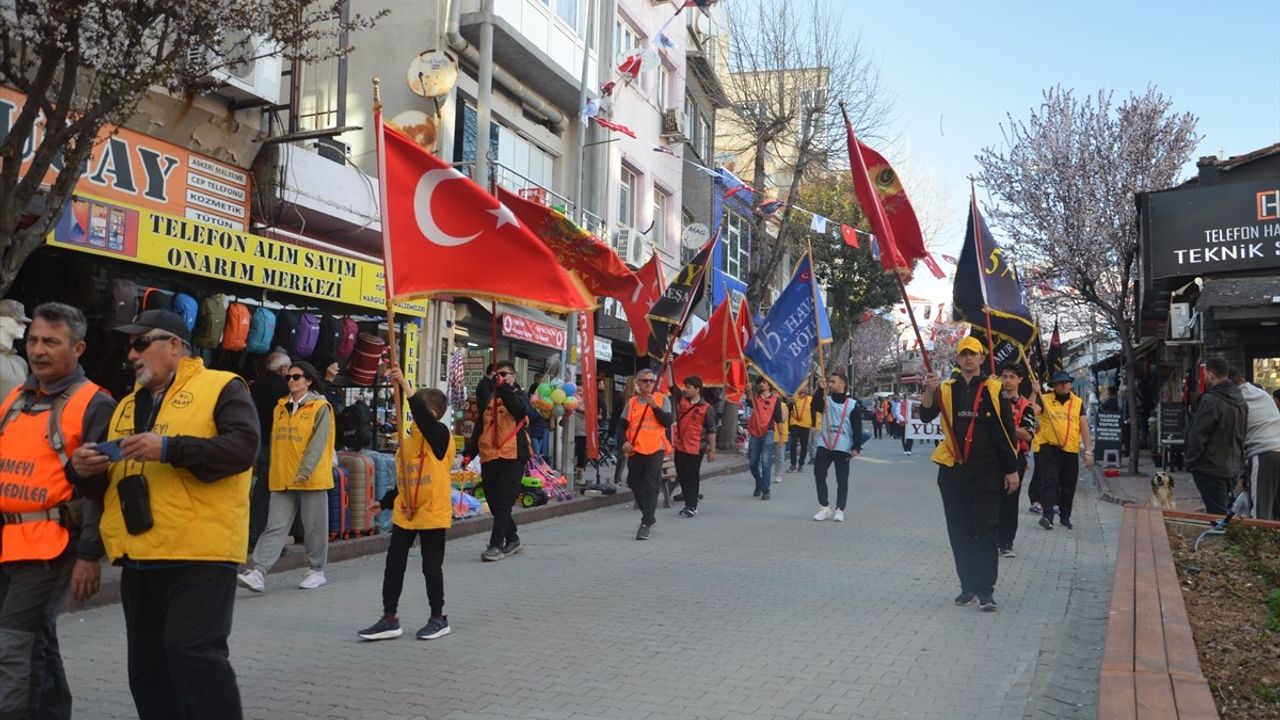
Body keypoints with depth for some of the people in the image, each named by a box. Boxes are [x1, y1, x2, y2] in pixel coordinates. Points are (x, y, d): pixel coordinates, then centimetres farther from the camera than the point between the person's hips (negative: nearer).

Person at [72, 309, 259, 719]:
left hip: (198, 551, -8)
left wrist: (170, 449, -23)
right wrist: (83, 466, 4)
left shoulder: (221, 387, -1)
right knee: (148, 663, 12)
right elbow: (106, 470, 27)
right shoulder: (128, 405, 21)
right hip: (139, 557, 8)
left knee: (193, 649, -13)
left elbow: (243, 446, -16)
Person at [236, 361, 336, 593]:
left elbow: (319, 442, -13)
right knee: (275, 526, -1)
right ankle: (258, 573, -6)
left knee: (314, 526, 6)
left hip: (311, 478, -4)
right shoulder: (281, 407, 12)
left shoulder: (320, 407, -6)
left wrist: (304, 472, -20)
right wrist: (275, 472, 14)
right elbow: (275, 441, 17)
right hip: (282, 479, 5)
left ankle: (317, 571, 19)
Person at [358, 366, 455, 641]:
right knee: (394, 565, 8)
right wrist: (385, 502, 19)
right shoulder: (408, 440, 10)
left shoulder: (440, 435, -11)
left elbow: (423, 417, -32)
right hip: (404, 514, 7)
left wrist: (405, 385, -34)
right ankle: (390, 619, 18)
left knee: (431, 567, 4)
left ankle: (439, 618, 20)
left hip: (432, 513, -7)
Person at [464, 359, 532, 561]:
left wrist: (504, 388, -22)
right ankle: (512, 539, 24)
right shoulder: (489, 398, 18)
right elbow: (479, 427, 20)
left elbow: (520, 409, -19)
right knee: (494, 503, 9)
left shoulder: (519, 395, 5)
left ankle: (496, 545, -6)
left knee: (503, 503, -9)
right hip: (489, 458, 5)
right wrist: (469, 452, 13)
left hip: (512, 457, -5)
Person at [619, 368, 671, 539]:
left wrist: (655, 406, -18)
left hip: (655, 449, -4)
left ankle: (646, 524, -7)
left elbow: (668, 422, -9)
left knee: (651, 486, -9)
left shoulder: (662, 400, 3)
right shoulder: (632, 402, 10)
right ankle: (649, 516, 32)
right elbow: (623, 425, 12)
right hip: (635, 451, 4)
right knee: (635, 484, 12)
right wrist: (624, 442, -4)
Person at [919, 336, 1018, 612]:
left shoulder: (994, 389, 0)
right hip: (952, 469, 3)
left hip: (986, 470, -3)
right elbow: (925, 417, -7)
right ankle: (968, 585, 19)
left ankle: (986, 589, 2)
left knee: (986, 529, -3)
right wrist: (929, 392, -25)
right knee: (959, 530, 8)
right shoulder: (946, 388, 6)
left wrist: (1011, 470, -1)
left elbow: (1007, 431, 1)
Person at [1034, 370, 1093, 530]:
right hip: (1050, 447, -3)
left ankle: (1065, 516, 24)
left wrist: (1088, 451, 2)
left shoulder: (1078, 402, 10)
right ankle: (1047, 515, -17)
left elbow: (1084, 426, 8)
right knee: (1049, 481, -13)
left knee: (1069, 485, 10)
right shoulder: (1044, 400, 3)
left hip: (1071, 450, 3)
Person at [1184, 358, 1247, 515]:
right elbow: (1242, 433, 18)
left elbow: (1198, 435, -18)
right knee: (1222, 510, 18)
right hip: (1233, 467, 9)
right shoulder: (1240, 399, 10)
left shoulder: (1210, 400, -20)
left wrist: (1190, 460, -7)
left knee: (1216, 514, -4)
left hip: (1210, 468, -9)